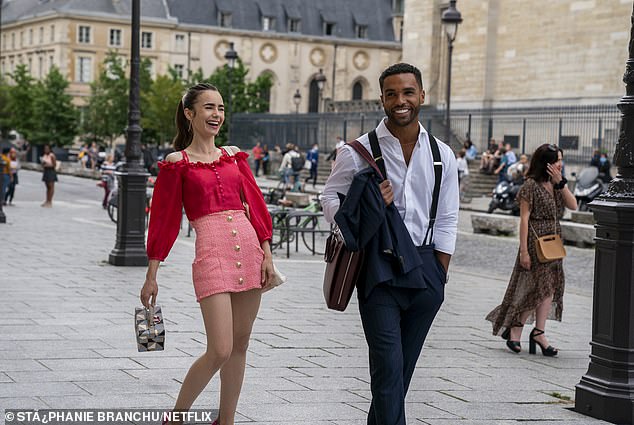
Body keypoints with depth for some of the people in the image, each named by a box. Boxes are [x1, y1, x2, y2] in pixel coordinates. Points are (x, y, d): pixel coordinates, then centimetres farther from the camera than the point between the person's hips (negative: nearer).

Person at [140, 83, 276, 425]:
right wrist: (151, 277, 3)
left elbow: (255, 204, 13)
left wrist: (266, 253, 3)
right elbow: (163, 220, 3)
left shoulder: (234, 156, 15)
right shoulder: (177, 162, 2)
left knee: (240, 345, 8)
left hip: (248, 248, 5)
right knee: (220, 351, -12)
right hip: (212, 252, -5)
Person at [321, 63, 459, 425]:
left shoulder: (442, 155, 7)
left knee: (404, 365, 12)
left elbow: (447, 220, 10)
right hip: (380, 267, -4)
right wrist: (369, 206, -17)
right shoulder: (358, 152, -3)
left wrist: (439, 274, 6)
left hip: (425, 266, 4)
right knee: (388, 365, -9)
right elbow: (330, 199, 2)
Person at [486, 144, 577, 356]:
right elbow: (524, 218, -12)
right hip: (536, 242, -7)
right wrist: (524, 250, -16)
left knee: (549, 287, 3)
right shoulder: (531, 185, -10)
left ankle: (538, 332, 8)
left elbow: (573, 205, 0)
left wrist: (561, 183, -10)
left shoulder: (557, 184, 11)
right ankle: (514, 328, 10)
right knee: (538, 287, -5)